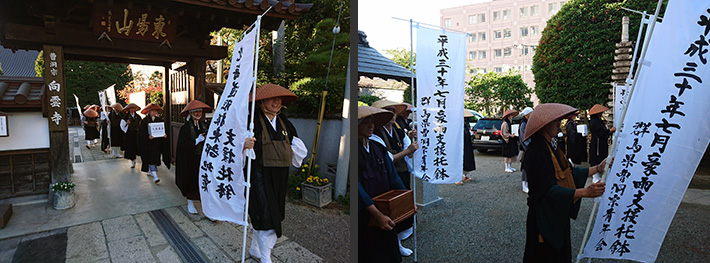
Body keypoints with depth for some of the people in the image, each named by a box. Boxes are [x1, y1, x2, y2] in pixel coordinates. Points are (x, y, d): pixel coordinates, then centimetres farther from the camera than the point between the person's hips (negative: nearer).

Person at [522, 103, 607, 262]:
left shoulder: (552, 146, 6)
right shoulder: (537, 152, -24)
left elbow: (569, 172, 16)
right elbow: (548, 190, -28)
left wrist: (598, 168, 17)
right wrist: (584, 192, -36)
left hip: (558, 214, 9)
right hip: (544, 218, -9)